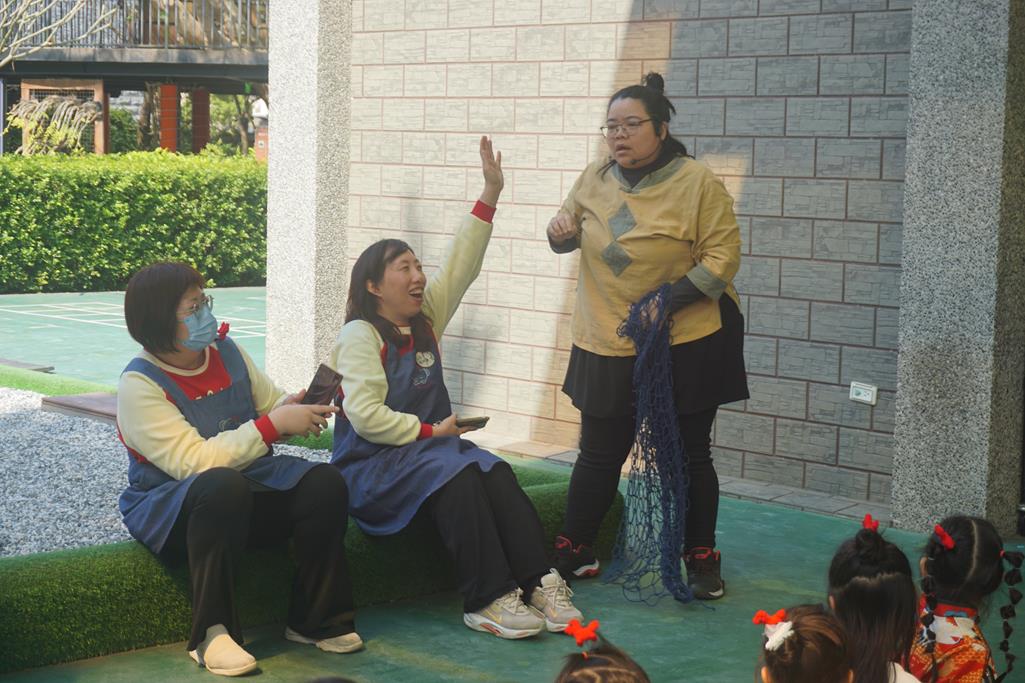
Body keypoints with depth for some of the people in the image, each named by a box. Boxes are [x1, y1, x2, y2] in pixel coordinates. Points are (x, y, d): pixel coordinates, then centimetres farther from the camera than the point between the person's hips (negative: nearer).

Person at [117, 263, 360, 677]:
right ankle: (213, 634, -31)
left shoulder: (226, 351, 3)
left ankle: (315, 621, -6)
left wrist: (295, 410, -10)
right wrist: (274, 423, -27)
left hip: (250, 492, 6)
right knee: (223, 486, -39)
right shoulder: (139, 385, -17)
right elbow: (194, 462, -26)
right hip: (170, 511, -6)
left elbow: (273, 406, 15)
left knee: (325, 483, -18)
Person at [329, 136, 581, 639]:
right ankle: (487, 600, -35)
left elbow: (460, 265, 10)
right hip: (372, 465, -7)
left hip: (427, 445, 7)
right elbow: (365, 416, -18)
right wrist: (429, 431, -14)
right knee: (456, 475, -32)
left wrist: (490, 195, 5)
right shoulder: (359, 336, -8)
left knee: (495, 473, -21)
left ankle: (538, 582, -32)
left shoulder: (425, 319, 14)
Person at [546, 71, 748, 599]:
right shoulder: (595, 179, 4)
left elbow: (722, 254, -13)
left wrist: (670, 299, -22)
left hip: (686, 344, -4)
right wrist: (561, 232, -5)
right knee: (598, 456, 11)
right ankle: (572, 553, 24)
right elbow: (570, 229, 20)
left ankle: (701, 560, 20)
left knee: (689, 455, 7)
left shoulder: (697, 183, -11)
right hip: (606, 345, 4)